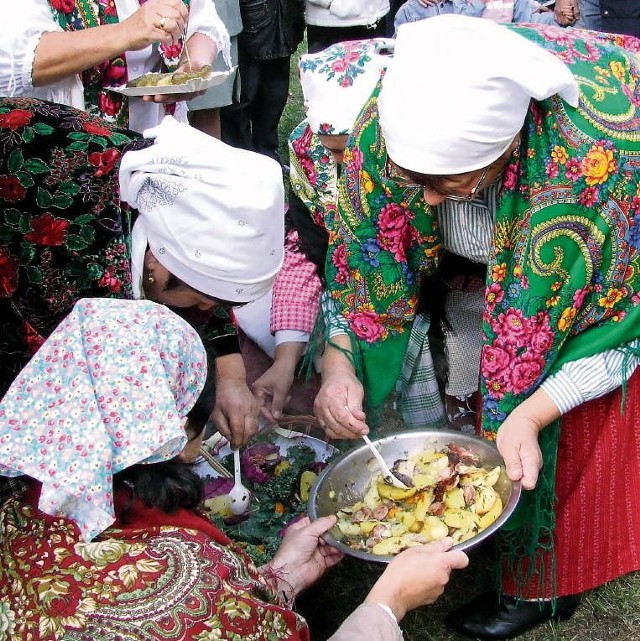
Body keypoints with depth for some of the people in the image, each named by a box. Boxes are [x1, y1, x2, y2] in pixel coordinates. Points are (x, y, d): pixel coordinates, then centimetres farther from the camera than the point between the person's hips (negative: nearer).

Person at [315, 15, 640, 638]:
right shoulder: (389, 124, -30)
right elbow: (357, 247, -13)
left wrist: (533, 415, -36)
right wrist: (336, 360, -26)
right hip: (502, 254, 5)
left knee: (576, 432, 0)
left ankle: (543, 581, 23)